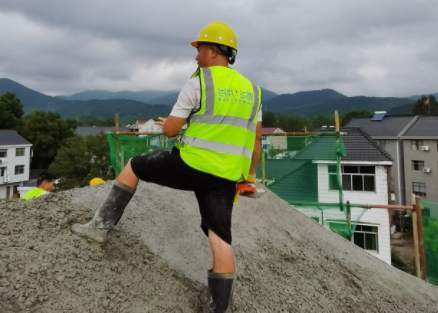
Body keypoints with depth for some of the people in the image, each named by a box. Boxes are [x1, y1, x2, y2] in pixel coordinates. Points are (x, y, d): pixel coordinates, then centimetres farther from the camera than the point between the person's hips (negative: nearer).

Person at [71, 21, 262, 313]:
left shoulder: (198, 82, -4)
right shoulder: (251, 89, 14)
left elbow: (170, 130, -5)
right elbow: (256, 140, 15)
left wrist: (170, 120, 18)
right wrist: (249, 175, 23)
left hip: (190, 165, -5)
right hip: (225, 177, 5)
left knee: (133, 167, 18)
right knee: (221, 239, 7)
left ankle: (101, 225, 23)